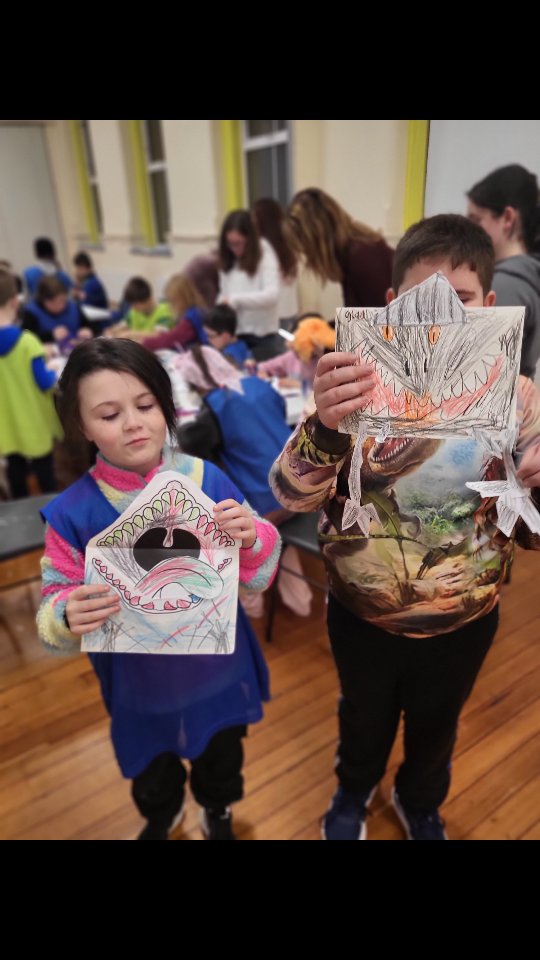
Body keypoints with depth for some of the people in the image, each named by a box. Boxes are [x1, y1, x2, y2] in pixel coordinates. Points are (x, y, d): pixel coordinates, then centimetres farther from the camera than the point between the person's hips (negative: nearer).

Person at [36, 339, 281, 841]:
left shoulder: (206, 478, -18)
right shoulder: (72, 512, -19)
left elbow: (257, 577, -10)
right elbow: (53, 606, -11)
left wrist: (251, 539, -31)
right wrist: (68, 615, -33)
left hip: (219, 667, 1)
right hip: (140, 682, 0)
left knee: (222, 757, 29)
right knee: (152, 777, 29)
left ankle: (217, 813, 65)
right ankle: (158, 823, 67)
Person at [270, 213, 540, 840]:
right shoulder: (360, 387, -17)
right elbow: (290, 496, -27)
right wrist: (325, 426, -47)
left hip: (462, 623, 2)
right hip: (362, 616, -1)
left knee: (435, 726, 28)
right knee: (363, 718, 27)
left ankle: (420, 802, 62)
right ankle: (353, 791, 61)